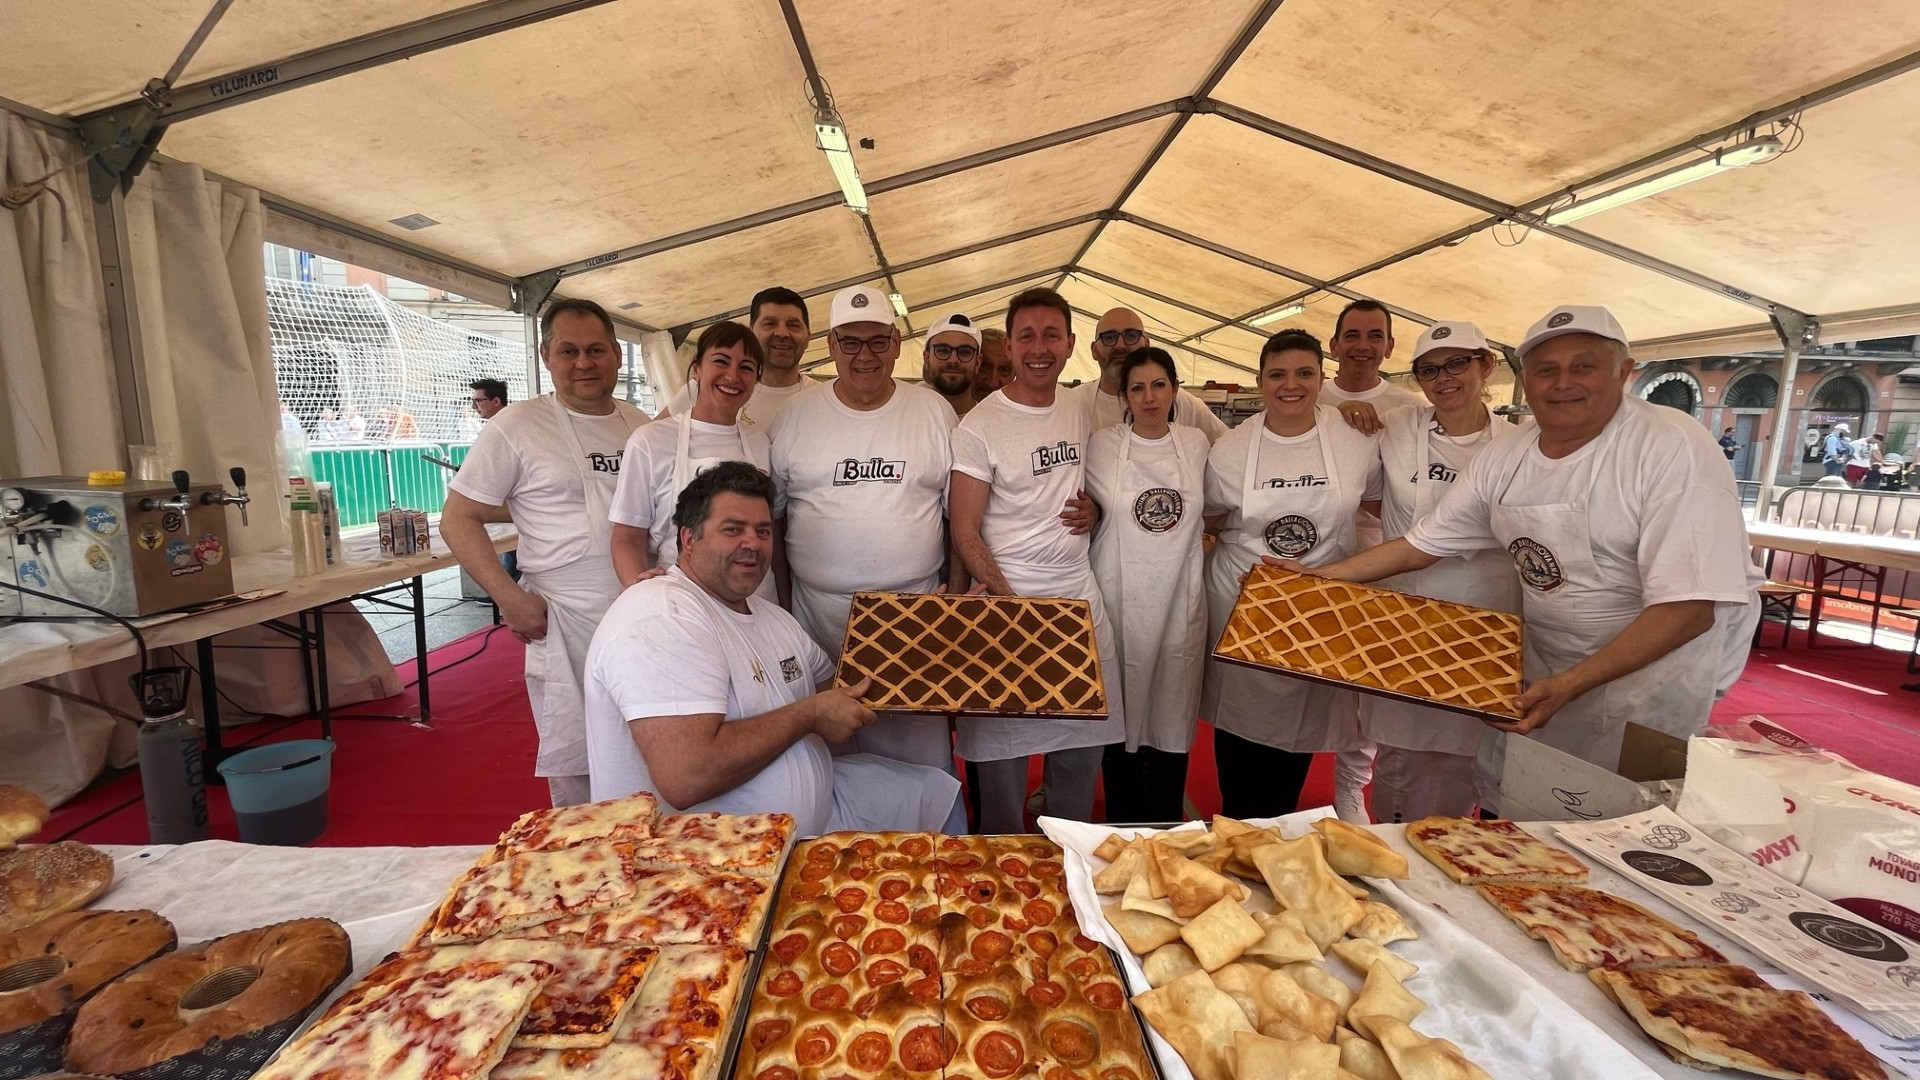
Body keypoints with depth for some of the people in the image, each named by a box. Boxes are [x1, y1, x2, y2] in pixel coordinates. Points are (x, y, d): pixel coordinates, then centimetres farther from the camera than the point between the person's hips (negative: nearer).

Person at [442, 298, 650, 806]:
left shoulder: (642, 427, 9)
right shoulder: (517, 426, -3)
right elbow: (458, 520, -2)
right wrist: (511, 599, -12)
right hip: (565, 628, -4)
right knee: (575, 772, 5)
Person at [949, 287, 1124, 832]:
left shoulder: (1081, 416, 10)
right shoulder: (979, 427, -9)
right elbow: (964, 531, -10)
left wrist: (1094, 509, 0)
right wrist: (1013, 607, -19)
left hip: (1081, 595, 6)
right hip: (1006, 598, -5)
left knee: (1084, 743, 13)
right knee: (1002, 744, 4)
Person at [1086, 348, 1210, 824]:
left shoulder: (1196, 442, 6)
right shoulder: (1102, 444, -2)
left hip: (1180, 602, 2)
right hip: (1121, 601, -2)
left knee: (1172, 716, 10)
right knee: (1121, 717, 7)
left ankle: (1167, 833, 28)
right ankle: (1123, 832, 26)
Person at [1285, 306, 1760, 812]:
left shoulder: (1673, 448, -19)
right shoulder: (1504, 461, -2)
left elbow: (1688, 608, -24)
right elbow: (1419, 546, 2)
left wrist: (1569, 685, -32)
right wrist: (1312, 579, -4)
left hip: (1658, 659, -5)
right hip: (1545, 659, 5)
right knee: (1501, 817, 12)